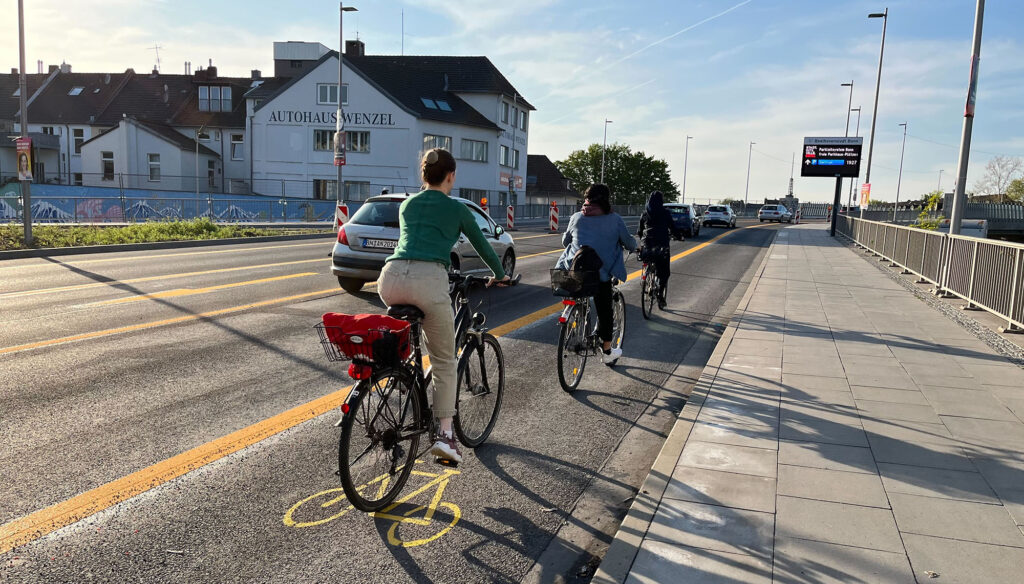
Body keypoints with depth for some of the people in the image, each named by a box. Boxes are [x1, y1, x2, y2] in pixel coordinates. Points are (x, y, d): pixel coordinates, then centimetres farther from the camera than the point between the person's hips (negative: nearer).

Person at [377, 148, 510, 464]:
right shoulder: (455, 208, 16)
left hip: (391, 278, 4)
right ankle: (445, 434, 0)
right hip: (428, 280, -4)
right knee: (445, 363, 8)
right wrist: (499, 274, 46)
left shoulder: (407, 205, 27)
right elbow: (482, 245, 27)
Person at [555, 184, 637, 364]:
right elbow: (629, 243, 11)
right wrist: (634, 246, 34)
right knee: (604, 311, 10)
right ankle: (607, 351, 21)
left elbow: (565, 241, 20)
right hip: (600, 273, -2)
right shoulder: (614, 219, 2)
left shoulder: (576, 217, 9)